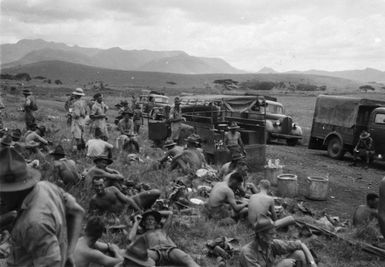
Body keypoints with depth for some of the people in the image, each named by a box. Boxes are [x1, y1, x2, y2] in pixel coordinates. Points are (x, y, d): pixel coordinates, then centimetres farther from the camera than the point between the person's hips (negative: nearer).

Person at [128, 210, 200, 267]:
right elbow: (131, 238, 14)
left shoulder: (162, 230, 42)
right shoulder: (143, 236, 36)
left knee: (186, 259, -33)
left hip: (170, 249, 1)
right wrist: (136, 222, 26)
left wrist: (156, 212, 50)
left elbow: (170, 213, 47)